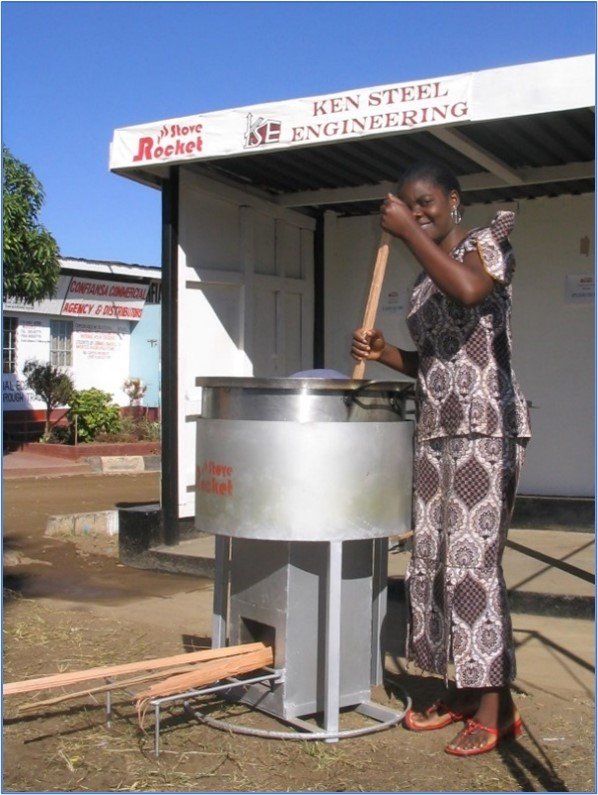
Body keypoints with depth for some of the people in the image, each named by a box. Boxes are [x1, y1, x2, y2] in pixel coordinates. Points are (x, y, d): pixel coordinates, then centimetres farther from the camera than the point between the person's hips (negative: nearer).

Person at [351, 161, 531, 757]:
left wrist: (409, 232, -17)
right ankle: (460, 692, 15)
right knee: (432, 560, 5)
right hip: (435, 430, 8)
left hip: (485, 427, -8)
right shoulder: (423, 280, 19)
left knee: (473, 559, -11)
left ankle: (494, 707, -3)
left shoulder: (485, 242, -1)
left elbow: (469, 289, -26)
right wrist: (384, 353, 4)